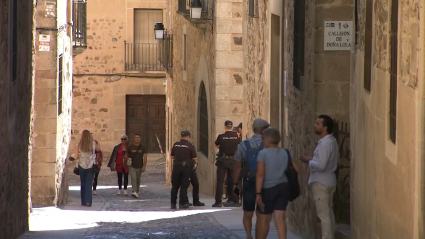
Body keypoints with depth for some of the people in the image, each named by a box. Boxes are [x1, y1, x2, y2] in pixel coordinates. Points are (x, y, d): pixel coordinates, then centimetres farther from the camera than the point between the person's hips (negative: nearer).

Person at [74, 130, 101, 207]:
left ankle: (83, 202, 15)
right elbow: (99, 149, 14)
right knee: (89, 184, 1)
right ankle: (88, 201, -10)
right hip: (91, 166, -1)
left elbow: (76, 156, -5)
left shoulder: (79, 145, -6)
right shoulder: (93, 144, -5)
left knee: (83, 184, 12)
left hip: (82, 166, 1)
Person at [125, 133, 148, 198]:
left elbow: (145, 157, -6)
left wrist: (144, 166, -16)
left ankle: (137, 192, 24)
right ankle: (134, 192, -27)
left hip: (139, 167, 1)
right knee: (133, 178, -17)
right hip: (132, 167, -1)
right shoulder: (130, 147, 1)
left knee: (138, 180, 10)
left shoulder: (143, 148, 0)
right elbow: (126, 156, 9)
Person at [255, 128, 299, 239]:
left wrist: (258, 193, -17)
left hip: (268, 188, -5)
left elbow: (260, 174, -16)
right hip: (283, 187, 5)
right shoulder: (285, 153, 5)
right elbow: (296, 169, 9)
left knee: (263, 219, 7)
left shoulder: (263, 153, -11)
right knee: (280, 218, 2)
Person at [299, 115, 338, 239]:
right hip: (329, 181, 10)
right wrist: (312, 159, 9)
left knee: (323, 215, -6)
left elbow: (321, 165, -26)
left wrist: (309, 161, -10)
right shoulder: (331, 141, 10)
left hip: (321, 183, -10)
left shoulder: (325, 143, -21)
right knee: (328, 213, 14)